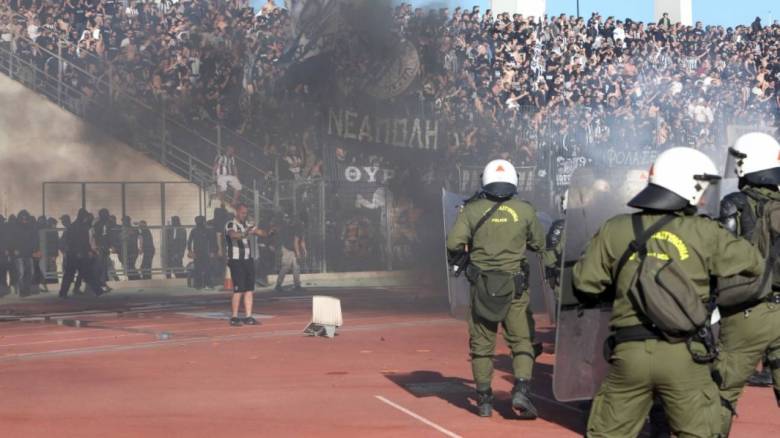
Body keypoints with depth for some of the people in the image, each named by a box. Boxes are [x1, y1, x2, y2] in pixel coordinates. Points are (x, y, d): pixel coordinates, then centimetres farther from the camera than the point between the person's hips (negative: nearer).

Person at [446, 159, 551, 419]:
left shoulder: (472, 210, -3)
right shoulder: (525, 211, -2)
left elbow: (454, 244, -9)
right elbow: (539, 244, 9)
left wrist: (462, 253, 12)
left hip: (482, 286, 1)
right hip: (514, 286, -1)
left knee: (482, 344, 10)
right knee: (522, 341, 6)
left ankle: (484, 399, 12)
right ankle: (521, 390, -12)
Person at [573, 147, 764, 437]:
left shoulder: (614, 231, 2)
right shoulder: (704, 234, -2)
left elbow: (585, 285, 4)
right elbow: (754, 264, 9)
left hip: (629, 353, 2)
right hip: (682, 354, -2)